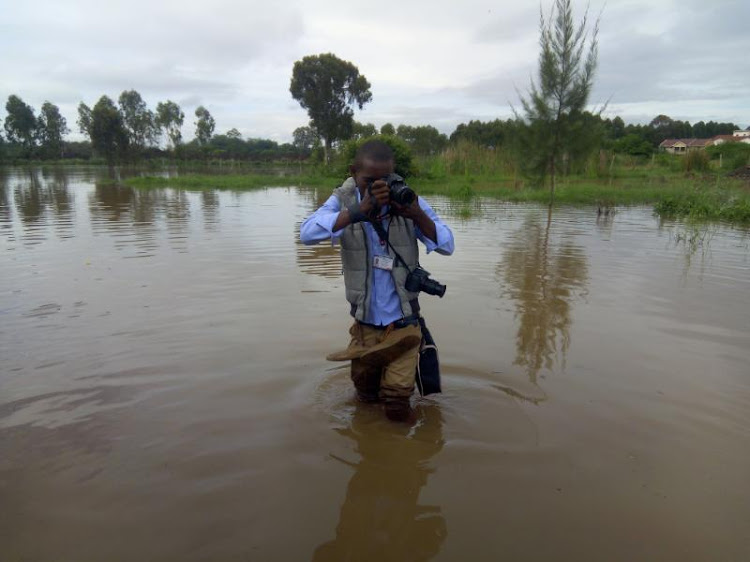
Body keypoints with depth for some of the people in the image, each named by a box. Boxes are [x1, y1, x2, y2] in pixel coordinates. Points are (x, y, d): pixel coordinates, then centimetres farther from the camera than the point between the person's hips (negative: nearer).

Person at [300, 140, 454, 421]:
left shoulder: (407, 199, -8)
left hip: (402, 321, -1)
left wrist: (418, 215, -30)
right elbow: (307, 233, -26)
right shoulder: (344, 200, -10)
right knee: (365, 394, 20)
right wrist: (357, 211, -37)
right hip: (364, 322, 1)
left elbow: (447, 245, -11)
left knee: (397, 402, 3)